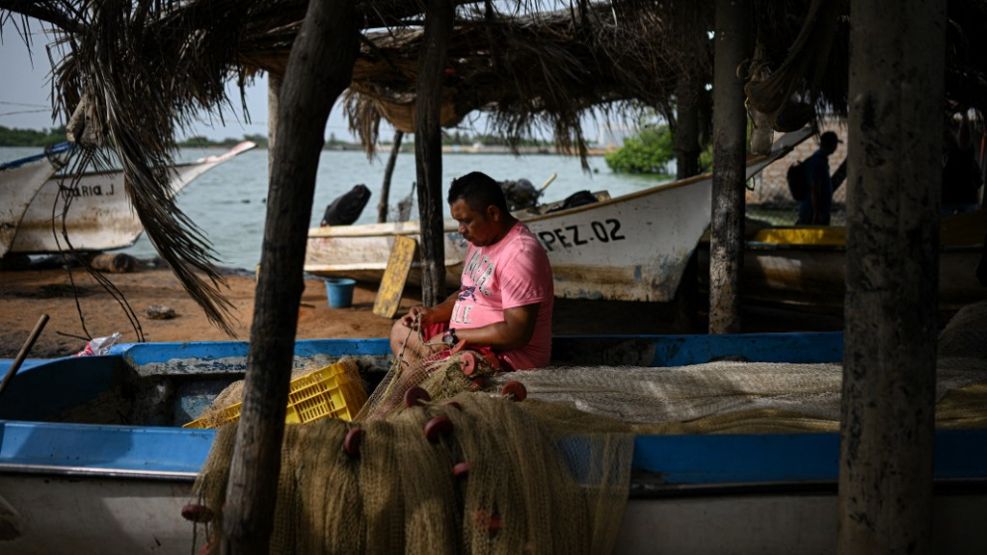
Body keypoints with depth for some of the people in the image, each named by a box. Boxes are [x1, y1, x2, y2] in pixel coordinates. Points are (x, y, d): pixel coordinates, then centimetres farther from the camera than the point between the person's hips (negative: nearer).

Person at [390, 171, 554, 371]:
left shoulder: (519, 255, -23)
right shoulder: (481, 239, 9)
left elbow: (517, 333, -28)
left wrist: (452, 338, -22)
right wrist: (434, 313, 2)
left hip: (507, 357, -11)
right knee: (400, 331, 15)